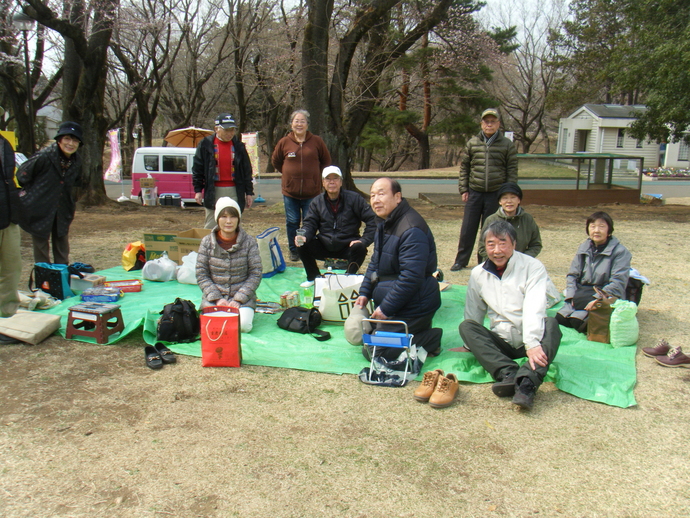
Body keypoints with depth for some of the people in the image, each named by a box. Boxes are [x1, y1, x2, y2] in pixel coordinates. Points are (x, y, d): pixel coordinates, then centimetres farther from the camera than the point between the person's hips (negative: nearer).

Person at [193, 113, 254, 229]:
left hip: (234, 192, 2)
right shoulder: (206, 144, 1)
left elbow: (247, 170, 10)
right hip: (213, 192, -2)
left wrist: (249, 192, 7)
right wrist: (198, 190, -2)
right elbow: (197, 169, 3)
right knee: (211, 227, 3)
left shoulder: (238, 145, 7)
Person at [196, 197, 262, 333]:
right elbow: (201, 275, 0)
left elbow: (255, 275, -3)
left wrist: (239, 299, -13)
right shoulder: (207, 242, 1)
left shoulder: (249, 242, -1)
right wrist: (217, 299, -13)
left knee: (243, 325, -26)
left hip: (242, 297, 0)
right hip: (213, 297, 1)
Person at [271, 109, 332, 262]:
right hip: (290, 190, 1)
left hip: (312, 191, -1)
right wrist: (288, 173, 13)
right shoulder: (284, 142, 1)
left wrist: (314, 175, 9)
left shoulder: (317, 141, 0)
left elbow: (326, 161, 12)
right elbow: (275, 161, 17)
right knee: (292, 222, 8)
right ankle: (294, 251, 21)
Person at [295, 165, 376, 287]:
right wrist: (304, 236, -22)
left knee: (360, 248, -33)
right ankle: (314, 277, 5)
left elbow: (372, 220, -6)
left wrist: (364, 240, -18)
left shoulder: (354, 198, -4)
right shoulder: (317, 202, 6)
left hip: (347, 246, -3)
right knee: (302, 245, -18)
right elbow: (310, 224, 1)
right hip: (324, 246, 3)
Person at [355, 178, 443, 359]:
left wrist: (386, 308, -22)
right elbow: (375, 263, 20)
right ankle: (419, 332, 16)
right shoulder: (385, 224, 10)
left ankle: (429, 339, -2)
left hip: (411, 308, -10)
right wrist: (364, 293, 9)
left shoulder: (412, 230, -24)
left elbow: (411, 278, -28)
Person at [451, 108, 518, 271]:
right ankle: (461, 260, 15)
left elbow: (512, 171, 2)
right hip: (474, 193, 1)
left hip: (496, 194, -1)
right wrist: (463, 189, 2)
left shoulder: (507, 145, 1)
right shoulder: (472, 143, 5)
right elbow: (464, 167, 10)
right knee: (467, 229, 4)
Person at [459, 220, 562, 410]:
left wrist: (532, 344, -33)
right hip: (501, 342, 3)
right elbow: (472, 315, 13)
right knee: (466, 326, -22)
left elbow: (534, 308, -21)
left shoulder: (532, 267, -6)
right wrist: (471, 344, 11)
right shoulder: (478, 274, 5)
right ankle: (509, 374, -41)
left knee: (551, 323, -32)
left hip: (530, 341, -2)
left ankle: (527, 381, -52)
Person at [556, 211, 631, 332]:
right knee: (559, 318, -17)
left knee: (577, 321, -27)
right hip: (582, 293, 5)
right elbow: (572, 275, 9)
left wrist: (597, 299, -24)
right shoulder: (583, 248, 11)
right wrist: (571, 296, -7)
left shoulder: (620, 252, -6)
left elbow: (618, 283, -15)